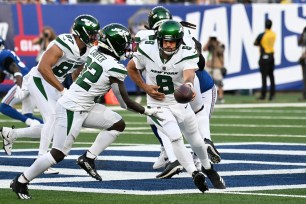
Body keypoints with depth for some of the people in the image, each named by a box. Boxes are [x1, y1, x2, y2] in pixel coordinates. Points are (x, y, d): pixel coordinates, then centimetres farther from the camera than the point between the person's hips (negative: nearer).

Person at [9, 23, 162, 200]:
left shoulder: (95, 52, 2)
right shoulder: (115, 68, -18)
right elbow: (125, 102, -11)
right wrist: (148, 112, 0)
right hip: (72, 109, -9)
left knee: (118, 124, 8)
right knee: (59, 154, -5)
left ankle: (88, 158, 10)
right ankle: (21, 182, 7)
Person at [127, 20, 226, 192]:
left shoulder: (187, 54, -21)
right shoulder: (147, 50, -17)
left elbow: (189, 75, -41)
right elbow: (131, 68, 1)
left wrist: (188, 87, -64)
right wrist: (145, 87, -10)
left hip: (180, 103, 1)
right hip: (158, 104, -1)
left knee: (196, 141, 13)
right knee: (175, 137, -21)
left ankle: (208, 168, 41)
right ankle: (195, 174, -14)